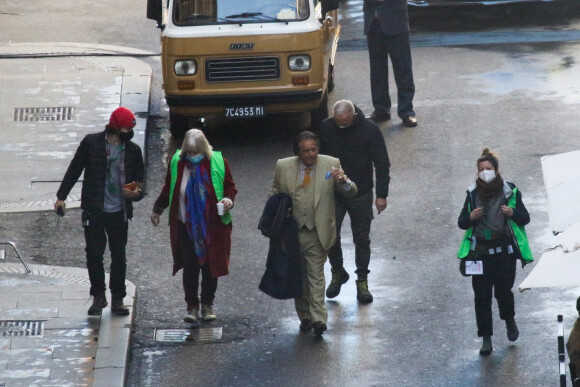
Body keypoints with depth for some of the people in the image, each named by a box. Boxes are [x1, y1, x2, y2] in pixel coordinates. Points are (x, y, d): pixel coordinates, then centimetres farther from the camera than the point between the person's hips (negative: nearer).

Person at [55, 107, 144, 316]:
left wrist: (136, 193, -12)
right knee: (94, 255, 1)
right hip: (94, 211, -1)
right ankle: (98, 296, 15)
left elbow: (139, 179, 11)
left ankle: (117, 299, 15)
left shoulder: (133, 150, 3)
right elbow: (74, 170, 5)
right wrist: (61, 196, 3)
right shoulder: (91, 143, -2)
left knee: (119, 257, 4)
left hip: (119, 212, 1)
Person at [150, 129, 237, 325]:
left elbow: (230, 188, 5)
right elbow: (167, 191, 16)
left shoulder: (218, 163, -4)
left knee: (210, 267, 5)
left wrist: (229, 200, -16)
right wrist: (157, 211, 24)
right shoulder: (177, 163, 1)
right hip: (186, 227, 1)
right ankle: (192, 306, 5)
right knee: (190, 268, -5)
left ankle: (207, 305, 21)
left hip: (212, 227, -1)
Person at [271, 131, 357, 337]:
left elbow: (351, 192, -4)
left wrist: (343, 181, -27)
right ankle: (304, 317, 23)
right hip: (291, 232, 2)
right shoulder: (283, 166, 0)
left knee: (316, 275, -7)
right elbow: (275, 194, 13)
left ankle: (318, 319, -11)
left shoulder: (331, 165, -3)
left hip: (317, 233, -2)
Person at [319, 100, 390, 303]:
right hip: (332, 193, 1)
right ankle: (337, 273, 22)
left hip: (361, 194, -1)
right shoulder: (326, 127, -6)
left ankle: (362, 281, 17)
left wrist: (382, 194, -10)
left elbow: (382, 164, -7)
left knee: (362, 239, 6)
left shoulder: (369, 130, -12)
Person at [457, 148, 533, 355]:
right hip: (480, 251, 2)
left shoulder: (510, 191, -1)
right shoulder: (473, 193, 4)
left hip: (504, 251, -2)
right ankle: (486, 338, 7)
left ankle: (510, 320, 32)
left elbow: (525, 218, 5)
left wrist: (512, 213, -16)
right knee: (482, 295, -1)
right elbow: (461, 222, 9)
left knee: (503, 290, -1)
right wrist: (471, 217, -13)